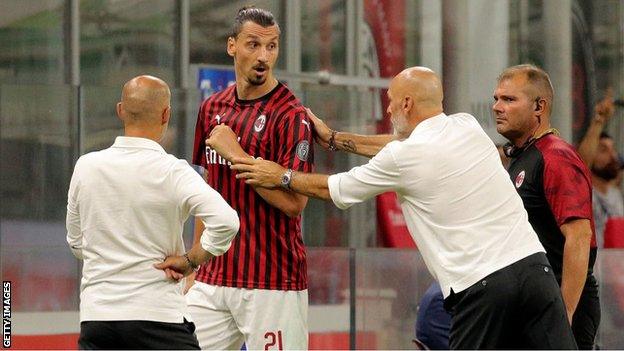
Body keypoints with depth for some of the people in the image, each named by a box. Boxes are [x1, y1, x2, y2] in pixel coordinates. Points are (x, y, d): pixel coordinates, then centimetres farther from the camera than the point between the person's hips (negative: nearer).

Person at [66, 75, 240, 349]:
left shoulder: (85, 166, 3)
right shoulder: (172, 172, -10)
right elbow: (226, 222, -22)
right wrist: (189, 261, -8)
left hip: (95, 316, 4)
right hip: (158, 315, -4)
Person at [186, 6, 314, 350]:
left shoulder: (291, 116, -8)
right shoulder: (212, 109, 12)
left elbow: (293, 202, -17)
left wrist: (236, 154, -15)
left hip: (272, 283, -6)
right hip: (213, 279, 6)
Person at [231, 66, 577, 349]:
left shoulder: (402, 159, -2)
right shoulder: (468, 127, 14)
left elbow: (333, 189, 14)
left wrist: (281, 176, 31)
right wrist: (334, 138, 39)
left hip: (481, 286, -5)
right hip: (533, 264, 5)